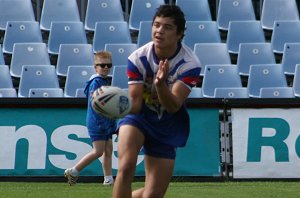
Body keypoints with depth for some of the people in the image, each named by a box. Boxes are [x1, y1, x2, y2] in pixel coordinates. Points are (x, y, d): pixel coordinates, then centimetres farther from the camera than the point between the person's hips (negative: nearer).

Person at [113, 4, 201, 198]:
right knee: (126, 166, -31)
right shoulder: (138, 58, -17)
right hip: (140, 115, -1)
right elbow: (134, 104, -18)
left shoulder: (190, 64, -20)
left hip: (168, 124, 1)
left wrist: (160, 84, -49)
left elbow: (173, 107, -28)